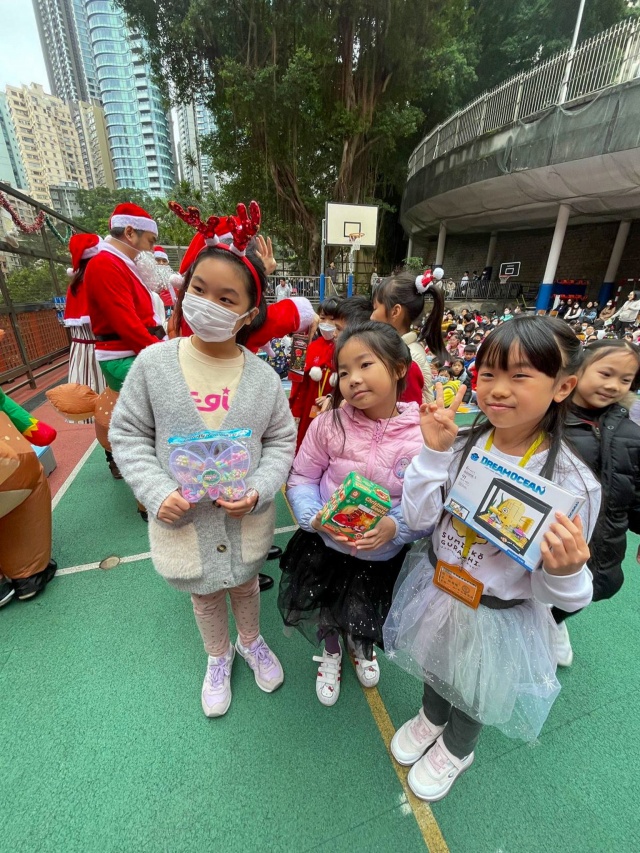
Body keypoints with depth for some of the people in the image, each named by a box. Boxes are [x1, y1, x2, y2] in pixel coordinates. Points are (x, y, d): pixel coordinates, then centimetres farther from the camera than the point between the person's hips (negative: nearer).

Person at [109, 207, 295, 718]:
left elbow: (281, 440, -5)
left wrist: (258, 490, -19)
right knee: (204, 592, 26)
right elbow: (128, 434, -6)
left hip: (245, 517, 0)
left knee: (245, 582, 27)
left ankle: (251, 642, 59)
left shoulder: (263, 377, -13)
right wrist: (157, 492, -17)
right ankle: (219, 656, 57)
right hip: (182, 517, 1)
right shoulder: (154, 363, -14)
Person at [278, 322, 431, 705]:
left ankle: (363, 647, 68)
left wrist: (395, 526, -32)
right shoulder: (330, 424, -19)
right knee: (323, 612, 26)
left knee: (365, 620, 27)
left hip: (384, 554, 0)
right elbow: (302, 478, -9)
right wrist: (314, 515, -26)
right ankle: (331, 654, 65)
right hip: (325, 543, 1)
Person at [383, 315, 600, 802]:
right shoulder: (464, 444, -17)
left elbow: (559, 594, -14)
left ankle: (456, 749, 65)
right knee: (435, 671, 33)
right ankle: (431, 718, 68)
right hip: (436, 591, 3)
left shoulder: (574, 483, -24)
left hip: (499, 618, -2)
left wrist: (565, 571, -37)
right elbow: (418, 518, -16)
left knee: (474, 694, 29)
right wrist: (434, 452, -26)